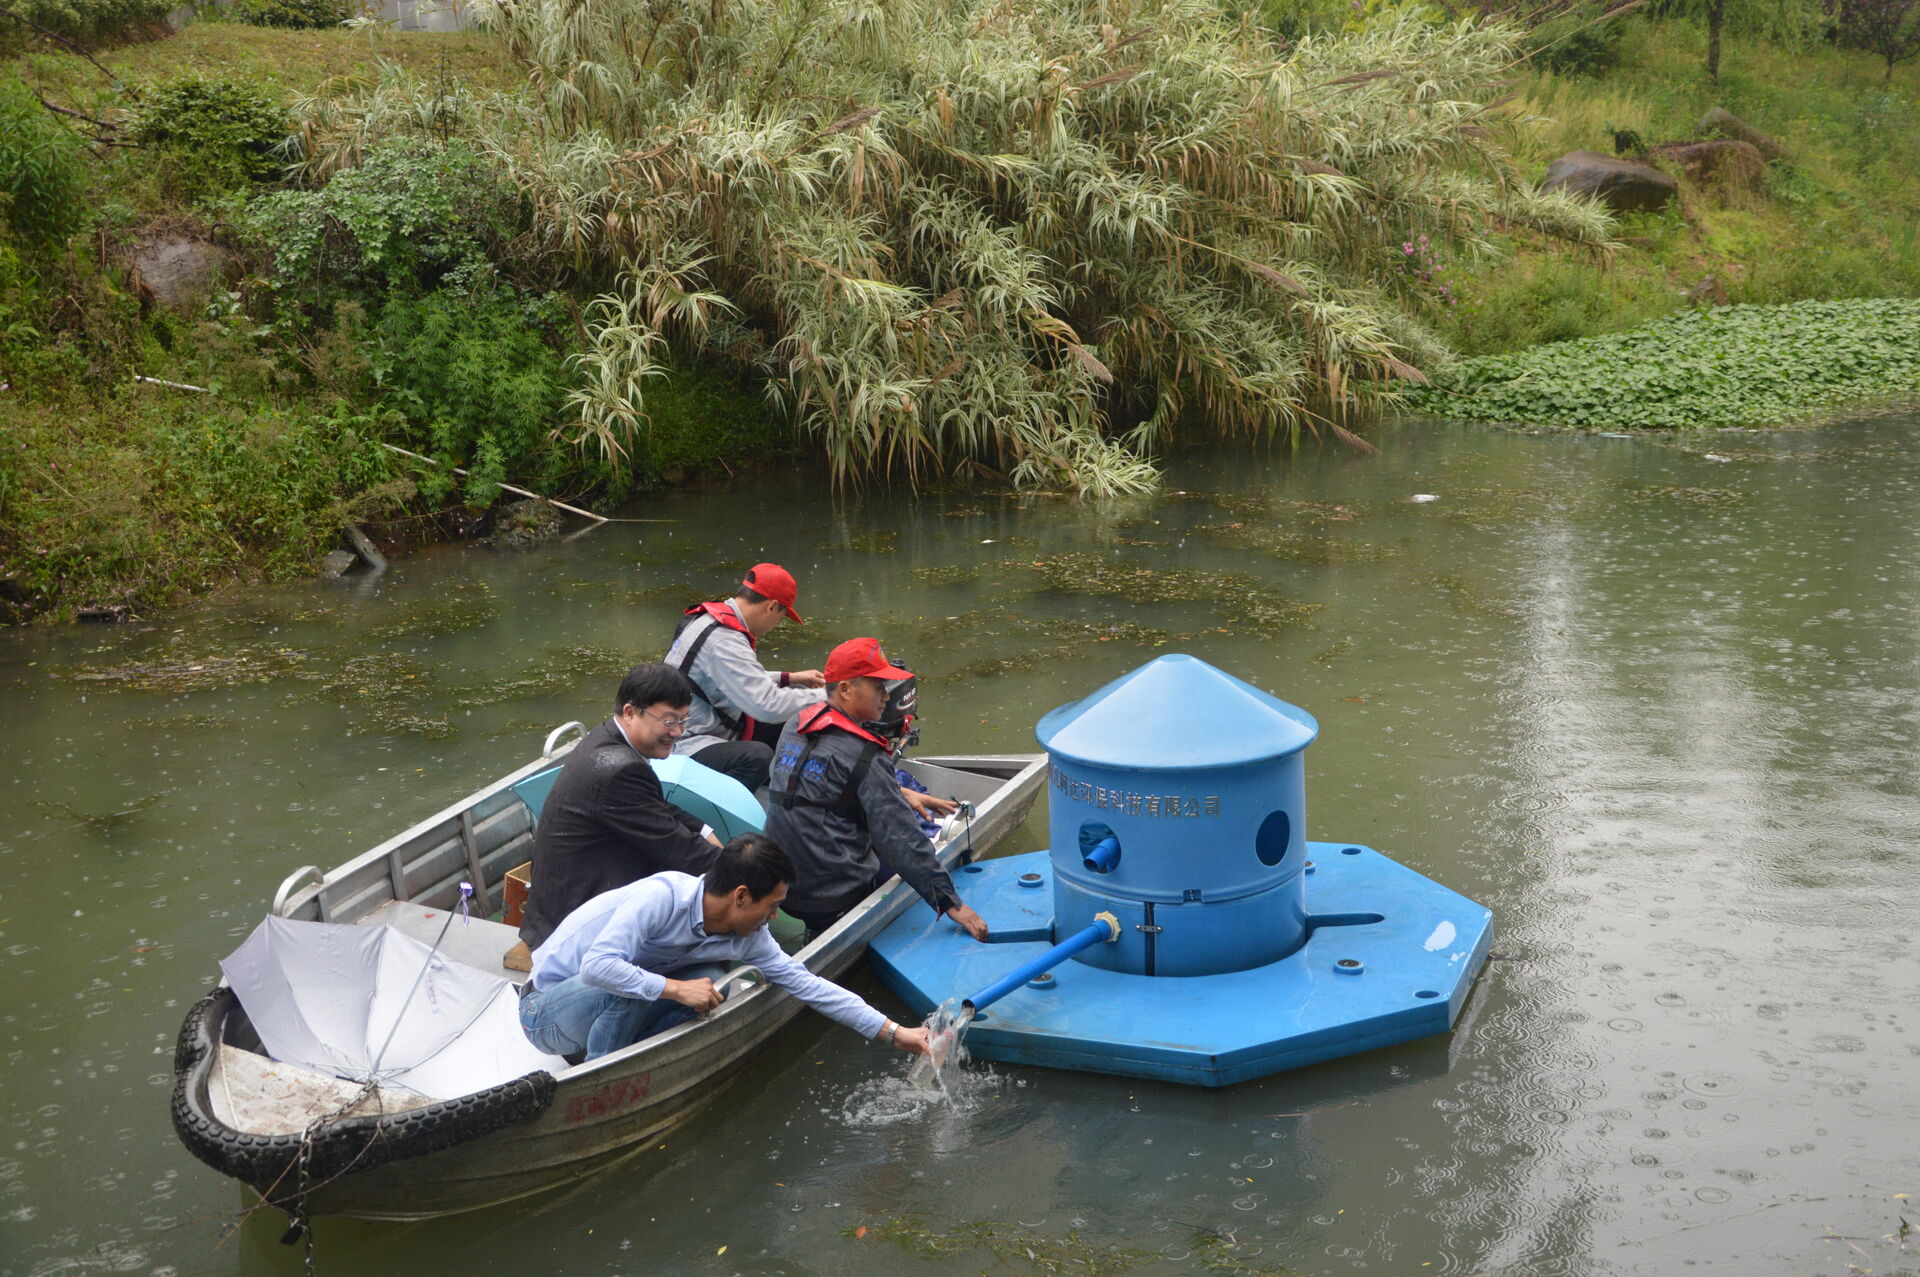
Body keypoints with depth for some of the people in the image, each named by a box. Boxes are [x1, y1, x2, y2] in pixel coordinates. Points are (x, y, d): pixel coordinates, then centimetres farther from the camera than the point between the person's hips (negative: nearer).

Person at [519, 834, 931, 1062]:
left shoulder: (746, 937, -5)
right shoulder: (662, 896, -30)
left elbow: (804, 982, 1)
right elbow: (597, 965, -39)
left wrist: (892, 1032, -1)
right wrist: (676, 989, -35)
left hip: (609, 1010, 7)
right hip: (545, 1011, -7)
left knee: (709, 982, -14)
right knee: (629, 989, -36)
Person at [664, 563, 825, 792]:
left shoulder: (710, 619, 8)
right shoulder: (722, 640, -24)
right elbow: (768, 705, -29)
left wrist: (788, 678, 19)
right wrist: (821, 696, -15)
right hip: (687, 748, -11)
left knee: (788, 724, 10)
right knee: (757, 756, -36)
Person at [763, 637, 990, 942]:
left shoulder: (795, 728, 7)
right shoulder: (864, 756, -17)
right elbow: (901, 838, -21)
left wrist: (901, 795, 22)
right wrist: (950, 904, -20)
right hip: (837, 900, -8)